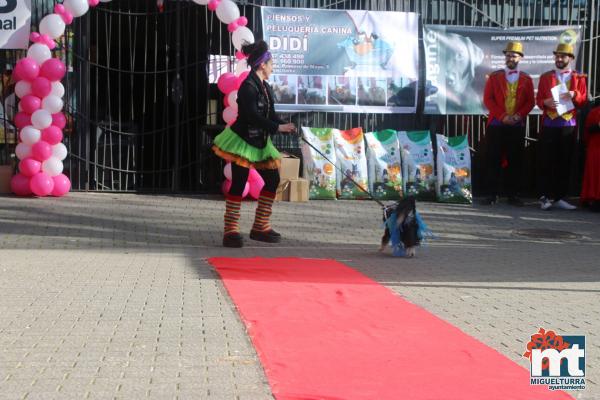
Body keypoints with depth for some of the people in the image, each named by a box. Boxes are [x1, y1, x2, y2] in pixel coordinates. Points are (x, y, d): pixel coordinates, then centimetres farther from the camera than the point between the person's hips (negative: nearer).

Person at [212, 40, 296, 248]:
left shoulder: (264, 87, 10)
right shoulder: (248, 86, -17)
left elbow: (270, 114, 12)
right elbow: (253, 116, -25)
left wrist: (286, 127, -4)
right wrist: (278, 127, -23)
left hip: (259, 142, 9)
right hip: (243, 140, -9)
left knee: (272, 179, 9)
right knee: (239, 184, -7)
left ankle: (260, 227, 18)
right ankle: (230, 231, -2)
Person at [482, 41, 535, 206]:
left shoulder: (526, 79, 9)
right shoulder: (494, 77, 6)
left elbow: (530, 102, 6)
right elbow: (488, 99, -1)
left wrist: (519, 115, -11)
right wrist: (502, 116, -11)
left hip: (517, 126, 1)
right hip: (496, 125, -1)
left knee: (515, 161, 3)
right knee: (493, 161, -1)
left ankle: (512, 194, 10)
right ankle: (493, 194, 5)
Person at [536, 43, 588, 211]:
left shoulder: (579, 78, 9)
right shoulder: (545, 77, 9)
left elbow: (584, 101, 7)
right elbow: (539, 99, 7)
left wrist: (575, 96, -14)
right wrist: (546, 102, -15)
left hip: (569, 125, 1)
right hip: (549, 124, -1)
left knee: (565, 163, 3)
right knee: (546, 162, -4)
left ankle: (559, 198, 10)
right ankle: (545, 197, 0)